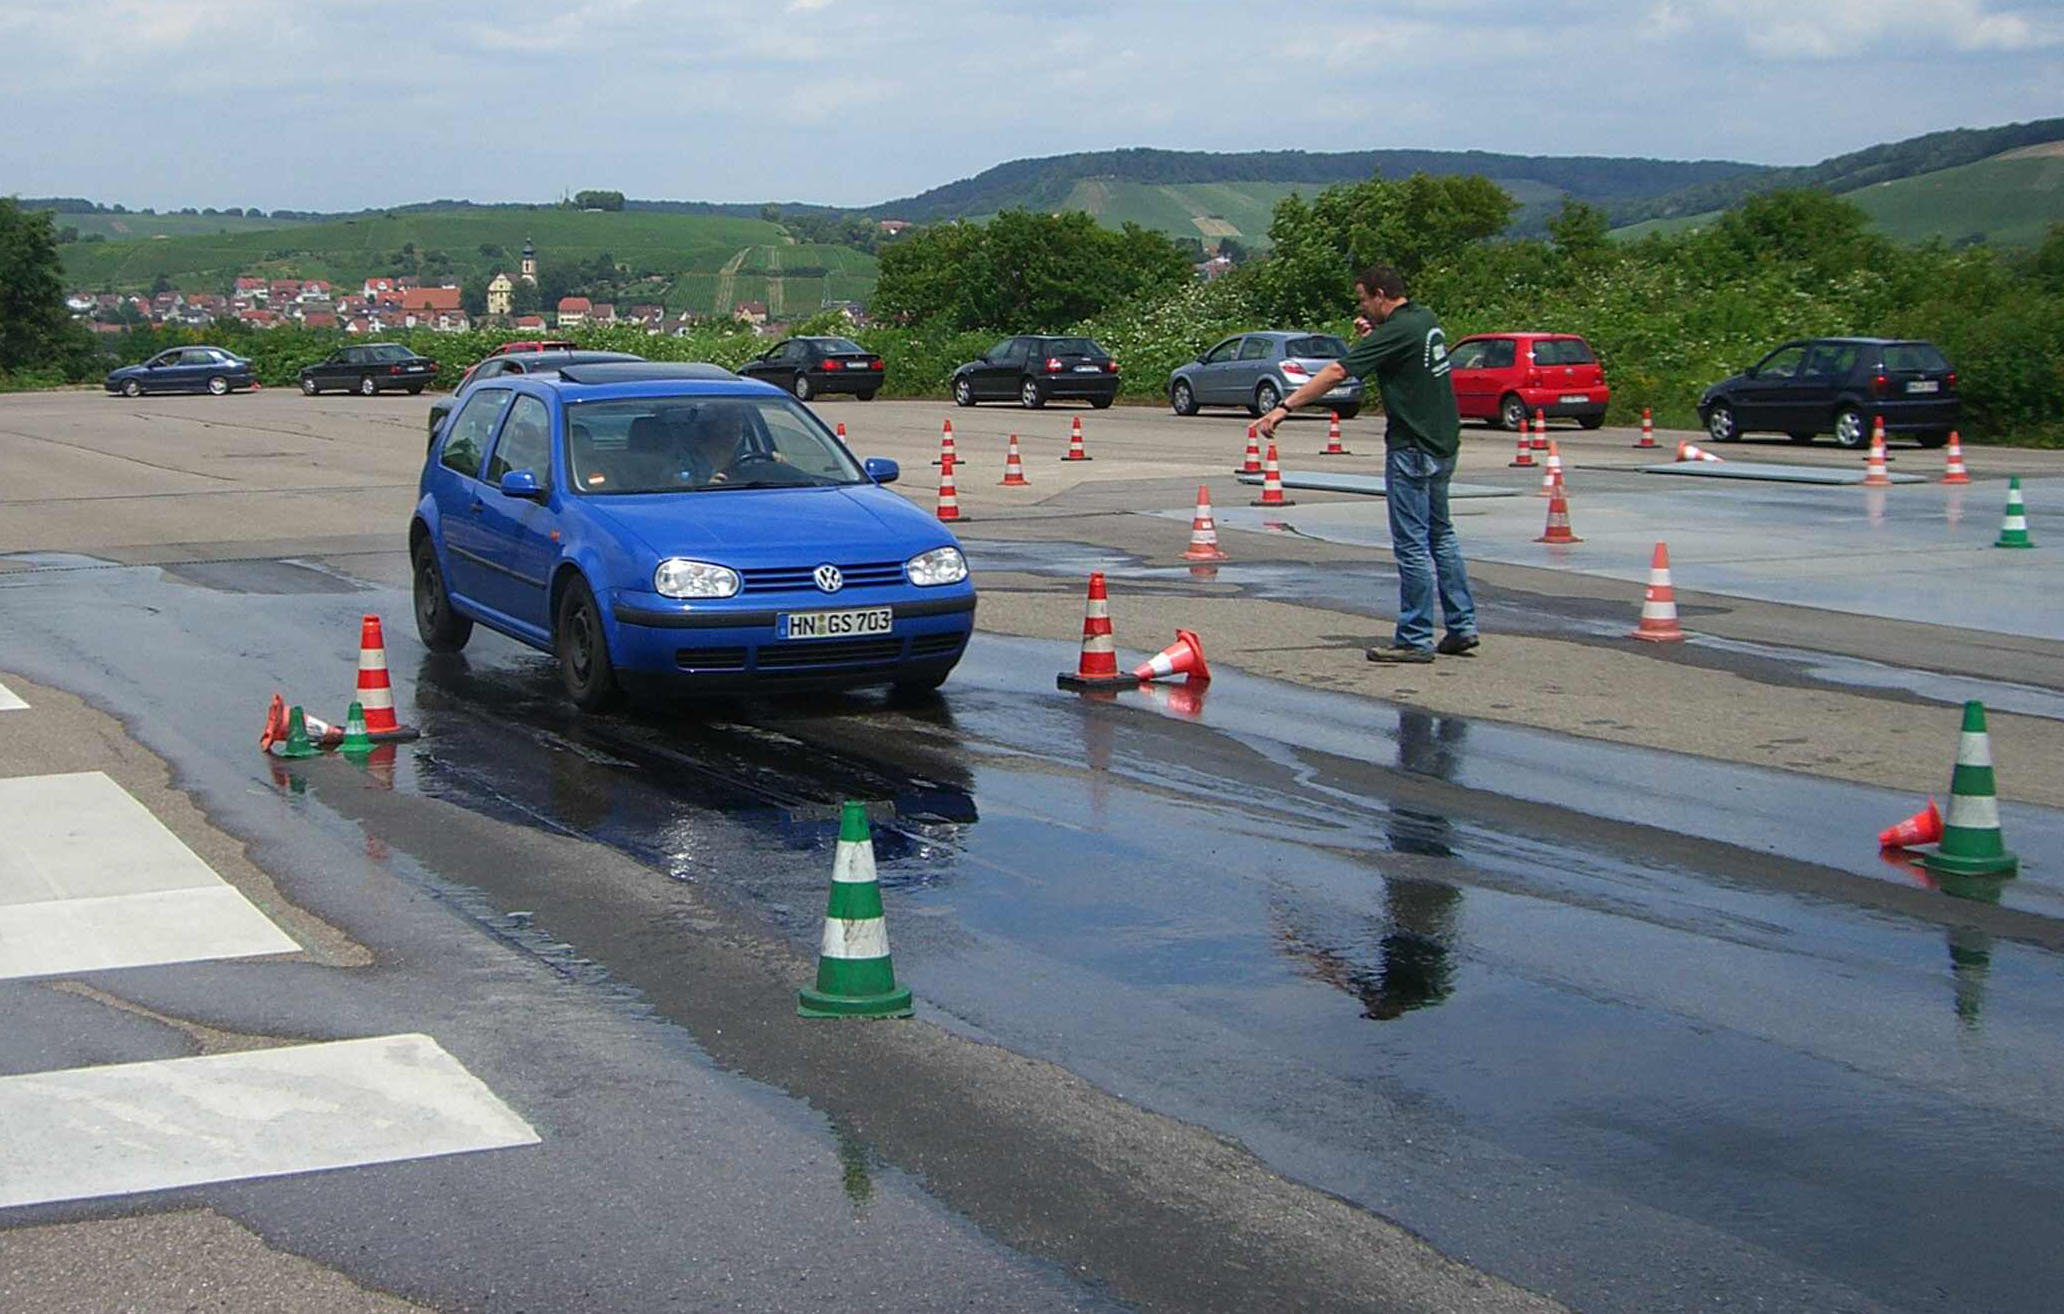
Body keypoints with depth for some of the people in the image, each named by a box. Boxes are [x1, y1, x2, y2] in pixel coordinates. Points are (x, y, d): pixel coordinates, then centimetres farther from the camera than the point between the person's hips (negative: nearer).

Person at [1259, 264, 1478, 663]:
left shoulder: (1397, 332, -18)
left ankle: (1415, 640, 1)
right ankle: (1462, 627, 19)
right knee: (1440, 534, 18)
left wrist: (1285, 406, -23)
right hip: (1442, 444, 9)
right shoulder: (1425, 319, 8)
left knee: (1411, 544, -3)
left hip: (1412, 448, -9)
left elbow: (1337, 373, -22)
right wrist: (1372, 335, 7)